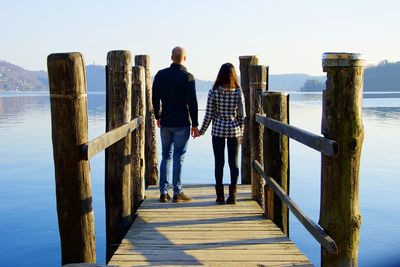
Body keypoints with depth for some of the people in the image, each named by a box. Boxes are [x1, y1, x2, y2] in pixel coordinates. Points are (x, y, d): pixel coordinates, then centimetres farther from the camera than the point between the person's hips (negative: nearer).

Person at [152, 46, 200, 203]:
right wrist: (195, 124, -4)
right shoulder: (187, 77, -10)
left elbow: (155, 98, 10)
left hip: (165, 122, 4)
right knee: (178, 158, 0)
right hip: (182, 124, -4)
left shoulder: (160, 75, 4)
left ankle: (163, 193, 12)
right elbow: (192, 102, -11)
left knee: (166, 157, 11)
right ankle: (177, 193, 3)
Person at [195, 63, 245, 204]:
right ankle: (232, 195, 10)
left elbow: (209, 114, -5)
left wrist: (201, 131, 8)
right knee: (233, 162, 7)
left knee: (219, 162, 7)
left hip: (218, 130, -1)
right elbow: (242, 115, -2)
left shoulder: (213, 91, -7)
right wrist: (241, 133, 8)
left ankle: (220, 195, 9)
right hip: (234, 130, 1)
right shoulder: (238, 92, -5)